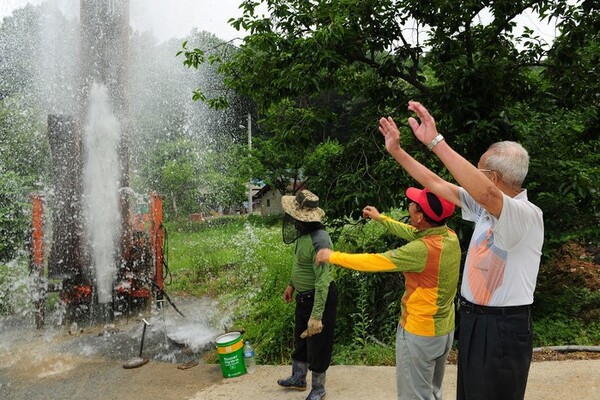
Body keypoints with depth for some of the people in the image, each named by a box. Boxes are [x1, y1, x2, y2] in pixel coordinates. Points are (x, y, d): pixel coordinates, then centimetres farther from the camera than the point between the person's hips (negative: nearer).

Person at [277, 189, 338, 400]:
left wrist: (317, 316, -32)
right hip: (303, 296, 9)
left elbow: (323, 281, -32)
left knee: (317, 345, 10)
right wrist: (291, 284, 24)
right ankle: (298, 378, 47)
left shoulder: (319, 240, -31)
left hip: (320, 298, -9)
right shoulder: (301, 232, -2)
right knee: (300, 340, 25)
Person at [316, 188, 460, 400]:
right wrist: (381, 218, 22)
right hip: (444, 328, 8)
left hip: (420, 333, -8)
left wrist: (333, 256, -9)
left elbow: (375, 262, -22)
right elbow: (412, 233, 13)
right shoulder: (449, 235, -6)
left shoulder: (423, 249, -30)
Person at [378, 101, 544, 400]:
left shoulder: (528, 214, -20)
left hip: (503, 329, -8)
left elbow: (485, 191, -41)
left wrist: (435, 141, -42)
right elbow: (435, 184, 11)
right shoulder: (485, 207, 5)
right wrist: (396, 151, 12)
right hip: (473, 320, 8)